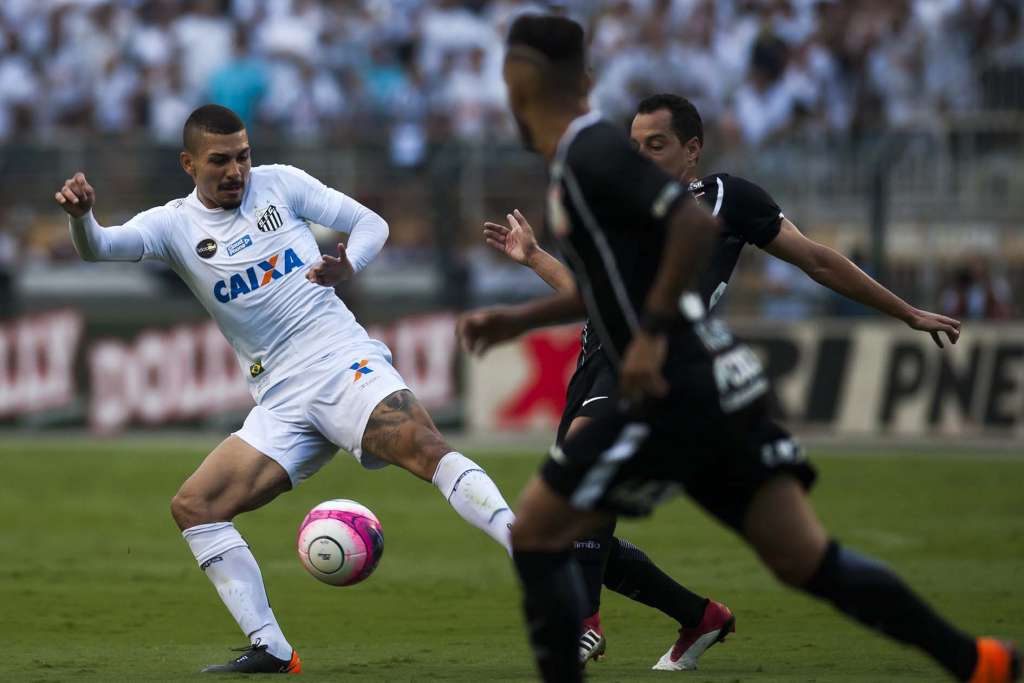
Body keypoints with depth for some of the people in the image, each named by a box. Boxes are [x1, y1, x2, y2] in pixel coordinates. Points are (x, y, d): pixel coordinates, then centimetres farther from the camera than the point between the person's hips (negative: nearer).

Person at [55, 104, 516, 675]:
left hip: (345, 364, -3)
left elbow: (370, 223, 10)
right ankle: (270, 651, -6)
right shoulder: (175, 226, 6)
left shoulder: (280, 184, 5)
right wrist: (81, 216, -34)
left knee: (428, 450, -28)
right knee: (194, 506, -7)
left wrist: (347, 266, -12)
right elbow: (100, 247, -11)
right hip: (283, 403, 4)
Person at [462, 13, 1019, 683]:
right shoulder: (589, 156, 18)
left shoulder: (592, 157, -12)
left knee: (536, 533, 0)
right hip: (721, 378, 9)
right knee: (806, 560, 6)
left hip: (677, 393, -9)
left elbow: (695, 223, -26)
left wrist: (651, 332, -21)